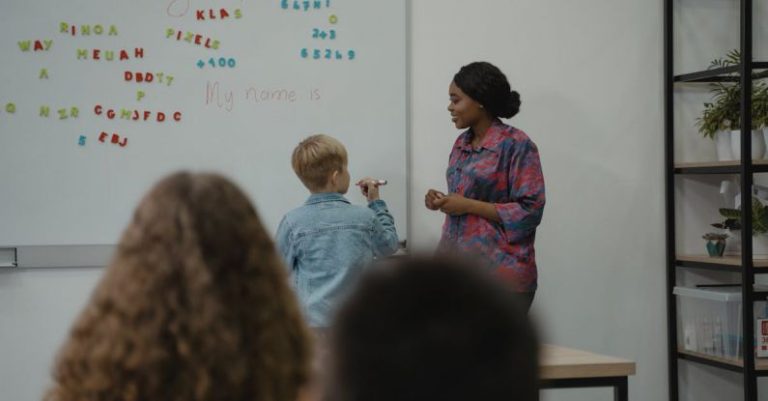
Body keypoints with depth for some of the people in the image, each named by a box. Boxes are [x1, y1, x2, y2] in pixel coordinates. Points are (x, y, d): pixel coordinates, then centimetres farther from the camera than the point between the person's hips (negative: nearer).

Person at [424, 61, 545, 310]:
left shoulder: (516, 145, -11)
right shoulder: (462, 143, 12)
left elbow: (530, 211, -15)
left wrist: (468, 206, -16)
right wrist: (443, 201, 3)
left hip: (499, 270, -7)